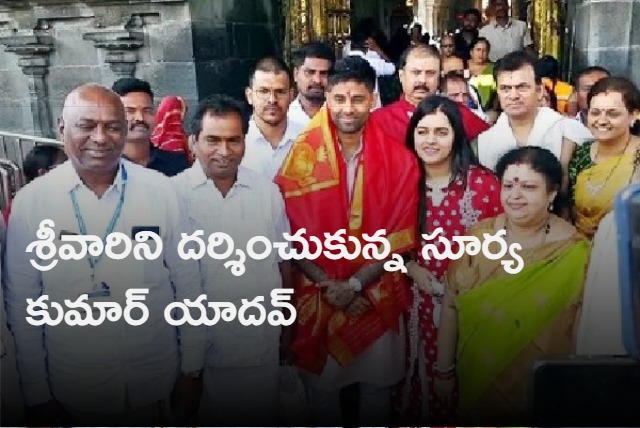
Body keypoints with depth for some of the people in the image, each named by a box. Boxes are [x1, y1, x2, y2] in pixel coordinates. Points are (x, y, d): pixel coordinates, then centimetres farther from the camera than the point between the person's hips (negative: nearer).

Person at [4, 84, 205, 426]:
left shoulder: (160, 191, -10)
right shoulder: (31, 201, -10)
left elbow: (187, 283, -4)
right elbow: (22, 302, -4)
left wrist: (192, 369, 1)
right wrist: (36, 394, 0)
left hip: (156, 381, 1)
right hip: (75, 388, 0)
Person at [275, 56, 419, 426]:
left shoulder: (399, 159, -5)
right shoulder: (303, 155, -6)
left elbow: (399, 236, -6)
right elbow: (291, 232, -7)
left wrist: (355, 283, -13)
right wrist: (328, 285, -14)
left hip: (378, 294, 1)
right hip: (318, 294, 0)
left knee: (377, 385, 16)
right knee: (322, 385, 14)